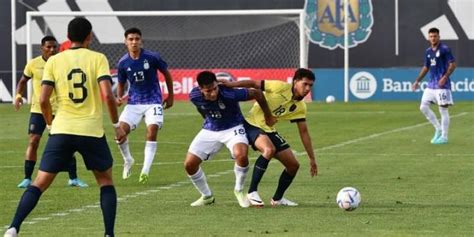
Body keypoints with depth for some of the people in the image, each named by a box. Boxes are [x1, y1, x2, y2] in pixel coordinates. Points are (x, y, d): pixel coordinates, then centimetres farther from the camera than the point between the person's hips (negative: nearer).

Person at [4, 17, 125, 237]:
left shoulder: (54, 61, 4)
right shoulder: (98, 58, -1)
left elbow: (43, 100, -1)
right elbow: (108, 95, -11)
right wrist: (116, 124, 1)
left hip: (61, 130, 1)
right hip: (92, 131, -1)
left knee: (40, 183, 5)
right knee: (106, 181, 18)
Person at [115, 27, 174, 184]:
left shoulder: (152, 57, -11)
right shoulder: (123, 63, -4)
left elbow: (166, 73, 5)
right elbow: (121, 84, 10)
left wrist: (170, 96, 8)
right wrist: (119, 98, -11)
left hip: (153, 101, -2)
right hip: (134, 102, 2)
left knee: (152, 132, -20)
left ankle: (146, 170, -14)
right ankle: (128, 161, 14)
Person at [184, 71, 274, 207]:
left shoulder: (229, 94, -33)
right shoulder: (194, 96, -20)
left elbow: (257, 94, -20)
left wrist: (268, 116, -8)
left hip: (233, 128, -4)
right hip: (210, 130, 4)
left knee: (241, 155, -33)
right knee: (189, 164, -5)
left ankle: (239, 191, -5)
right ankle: (207, 196, 20)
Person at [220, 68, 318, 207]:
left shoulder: (300, 107, 3)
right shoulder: (281, 87, -15)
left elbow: (304, 132, 9)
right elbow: (254, 84, -13)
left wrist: (312, 158, 9)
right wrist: (232, 84, -24)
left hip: (269, 130, 8)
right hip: (253, 124, -8)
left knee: (293, 165, 4)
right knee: (269, 149, -36)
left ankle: (277, 199, 24)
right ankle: (252, 192, -27)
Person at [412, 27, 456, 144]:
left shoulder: (444, 49, -8)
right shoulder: (428, 51, 13)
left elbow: (453, 64, -12)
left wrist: (445, 77, -23)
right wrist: (417, 81, 19)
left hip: (442, 85, -8)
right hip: (431, 84, 8)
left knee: (443, 109, -4)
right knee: (423, 107, 4)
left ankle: (444, 136, 3)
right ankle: (438, 129, 17)